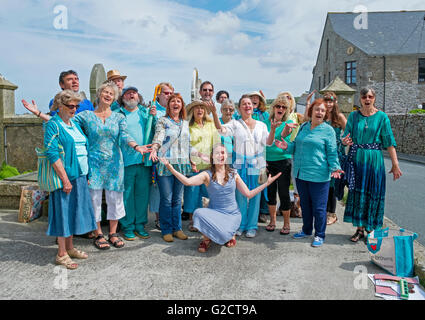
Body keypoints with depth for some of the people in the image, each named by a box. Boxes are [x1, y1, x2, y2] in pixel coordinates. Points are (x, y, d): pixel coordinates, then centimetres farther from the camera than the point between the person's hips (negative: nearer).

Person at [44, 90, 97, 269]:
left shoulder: (75, 124, 15)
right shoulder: (53, 125, -9)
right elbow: (52, 154, -17)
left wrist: (86, 174, 14)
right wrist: (65, 180, -20)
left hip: (79, 176, 8)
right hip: (65, 176, -8)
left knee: (73, 211, 14)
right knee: (63, 212, 0)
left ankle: (69, 247, 27)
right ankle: (61, 254, 10)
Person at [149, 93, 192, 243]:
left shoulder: (186, 123, 16)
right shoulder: (162, 121, 2)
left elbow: (189, 144, 19)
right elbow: (158, 137, -15)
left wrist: (192, 161, 14)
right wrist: (154, 149, -35)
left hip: (182, 164, 4)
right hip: (166, 163, -4)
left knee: (177, 199, 10)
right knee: (166, 199, -2)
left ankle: (177, 228, 19)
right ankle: (166, 230, 9)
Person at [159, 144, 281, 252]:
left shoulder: (233, 174, 4)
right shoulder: (207, 175, -3)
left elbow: (248, 194, 7)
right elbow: (188, 181, -20)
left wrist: (267, 183, 2)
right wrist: (171, 169, -32)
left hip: (232, 214, 0)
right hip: (214, 212, 0)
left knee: (223, 235, -29)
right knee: (199, 213, -33)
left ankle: (230, 235, 13)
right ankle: (206, 239, -1)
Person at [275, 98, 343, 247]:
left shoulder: (328, 130, -4)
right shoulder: (303, 126, 10)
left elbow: (332, 153, -4)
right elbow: (297, 146, 18)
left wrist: (335, 167, -18)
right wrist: (287, 146, 0)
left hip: (318, 175, -5)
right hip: (300, 173, 5)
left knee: (318, 207, 3)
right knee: (305, 204, 18)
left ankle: (319, 235, 20)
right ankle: (306, 230, 36)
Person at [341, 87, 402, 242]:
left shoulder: (382, 117, 0)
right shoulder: (353, 116, 5)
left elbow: (389, 142, -2)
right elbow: (347, 138, 2)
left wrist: (395, 164, -5)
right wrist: (345, 141, -23)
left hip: (374, 160, -1)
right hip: (356, 159, 2)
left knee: (373, 194, 3)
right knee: (357, 193, 3)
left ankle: (370, 230, 16)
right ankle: (360, 229, 14)